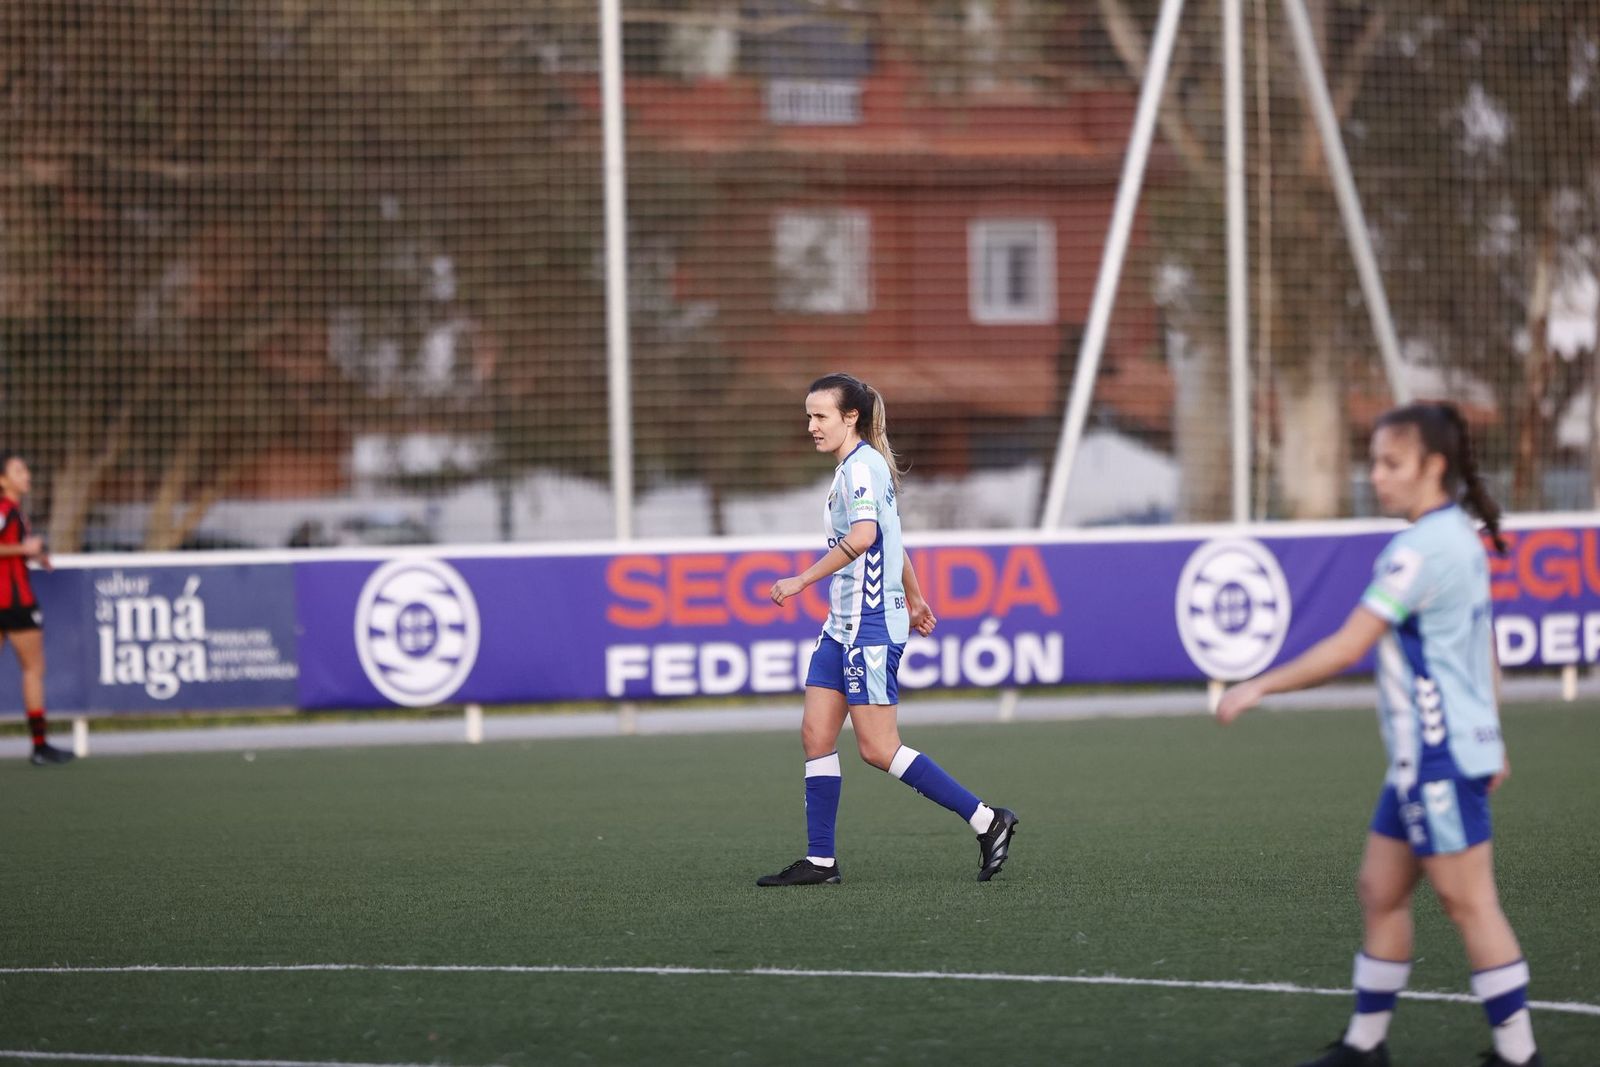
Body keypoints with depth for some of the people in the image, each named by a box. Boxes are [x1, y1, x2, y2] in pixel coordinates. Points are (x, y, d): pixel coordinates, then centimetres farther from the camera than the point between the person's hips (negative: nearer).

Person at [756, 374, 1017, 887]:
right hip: (843, 626, 10)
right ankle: (820, 860, 4)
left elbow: (863, 536, -30)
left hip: (871, 624, -10)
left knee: (878, 748, -8)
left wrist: (802, 580, -25)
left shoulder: (860, 467, -14)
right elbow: (889, 539, 29)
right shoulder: (858, 466, 17)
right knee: (816, 733, 4)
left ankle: (987, 821, -2)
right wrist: (915, 599, 38)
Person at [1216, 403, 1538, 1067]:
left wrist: (1258, 689, -12)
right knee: (1380, 891, 12)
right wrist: (1490, 738, 25)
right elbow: (1484, 650, 19)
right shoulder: (1461, 538, 12)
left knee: (1468, 902, -4)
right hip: (1424, 759, 10)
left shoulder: (1422, 549, -18)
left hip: (1439, 758, -10)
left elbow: (1347, 648, -19)